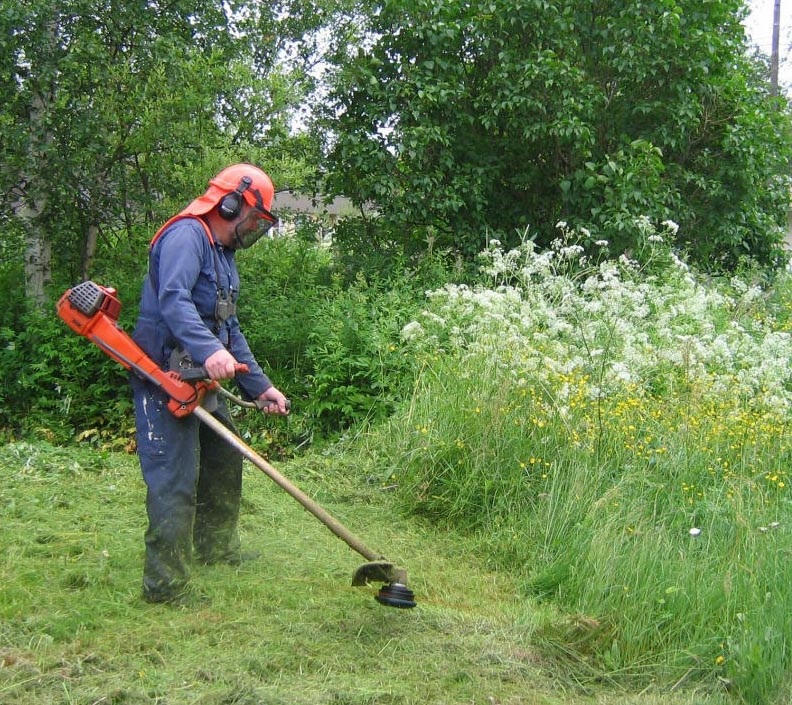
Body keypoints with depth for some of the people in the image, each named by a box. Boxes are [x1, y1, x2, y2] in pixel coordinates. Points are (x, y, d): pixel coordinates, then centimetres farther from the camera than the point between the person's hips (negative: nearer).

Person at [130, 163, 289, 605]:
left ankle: (217, 547, 38)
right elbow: (172, 299, -30)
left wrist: (260, 387, 19)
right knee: (175, 479, -10)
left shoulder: (224, 256, 20)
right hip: (164, 379, -10)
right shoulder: (187, 236, -12)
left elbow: (231, 331, 24)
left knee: (225, 460, 21)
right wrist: (209, 351, -43)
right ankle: (167, 585, -4)